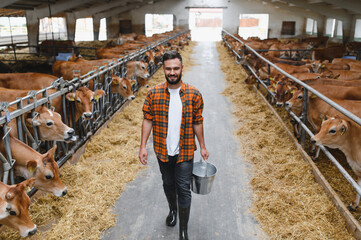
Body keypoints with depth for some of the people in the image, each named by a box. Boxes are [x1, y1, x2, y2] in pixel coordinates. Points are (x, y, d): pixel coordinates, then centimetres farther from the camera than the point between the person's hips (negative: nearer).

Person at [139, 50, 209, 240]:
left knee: (184, 190, 3)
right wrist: (143, 146, -6)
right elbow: (148, 120, -2)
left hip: (184, 152, -1)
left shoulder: (193, 94, -9)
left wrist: (202, 147, 3)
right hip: (163, 151, 2)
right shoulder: (153, 94, -7)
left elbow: (197, 123, -1)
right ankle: (172, 210, 52)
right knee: (168, 185, 22)